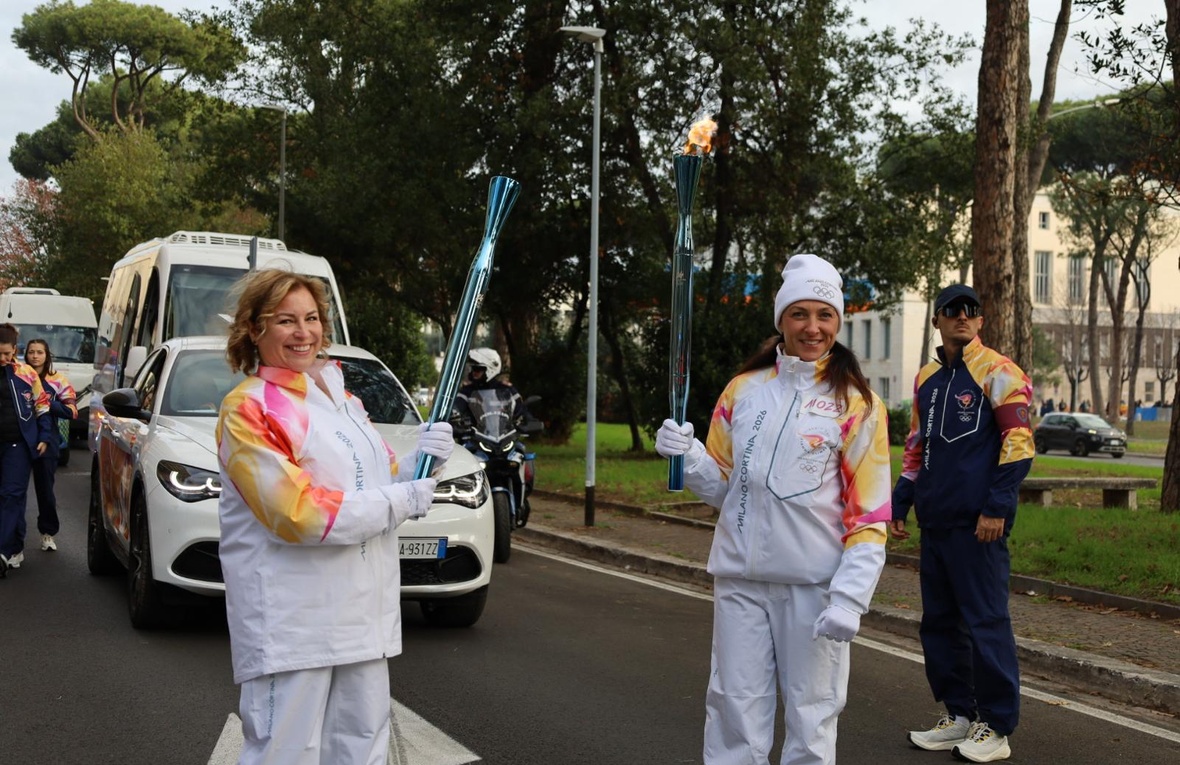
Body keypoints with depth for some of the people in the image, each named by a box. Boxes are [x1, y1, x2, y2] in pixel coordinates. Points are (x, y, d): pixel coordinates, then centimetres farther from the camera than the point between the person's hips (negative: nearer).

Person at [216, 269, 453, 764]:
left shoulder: (341, 398, 16)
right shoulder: (248, 409, -10)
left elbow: (379, 480, 21)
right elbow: (297, 514, -20)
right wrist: (399, 502, -15)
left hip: (363, 612, 8)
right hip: (291, 622, -8)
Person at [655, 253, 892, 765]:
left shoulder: (857, 404, -2)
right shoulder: (743, 390, 8)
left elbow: (869, 516, -4)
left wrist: (849, 599, -14)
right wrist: (686, 455, -6)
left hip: (814, 585, -2)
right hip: (740, 577, 3)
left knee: (811, 716, 6)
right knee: (735, 709, 6)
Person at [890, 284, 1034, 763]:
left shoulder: (997, 372, -5)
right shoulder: (926, 380, 16)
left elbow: (1018, 442, -10)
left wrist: (997, 508, -16)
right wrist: (898, 506, 18)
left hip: (978, 524, -7)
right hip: (935, 523, 7)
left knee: (985, 622, -5)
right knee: (939, 622, 11)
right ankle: (959, 715, 22)